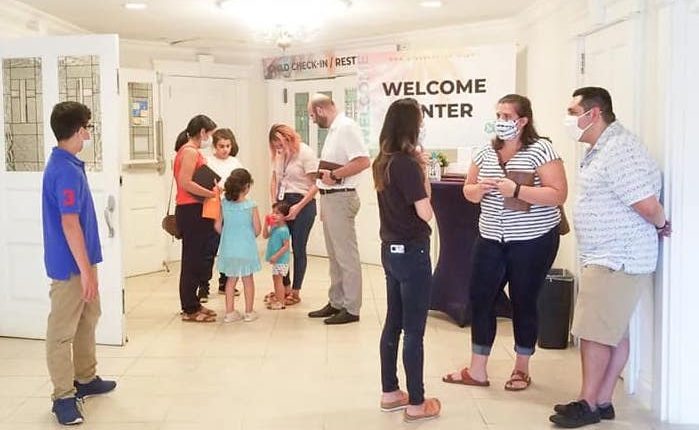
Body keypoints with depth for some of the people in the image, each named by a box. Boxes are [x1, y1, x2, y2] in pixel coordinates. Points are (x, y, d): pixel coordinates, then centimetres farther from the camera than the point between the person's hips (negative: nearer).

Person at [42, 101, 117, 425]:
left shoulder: (66, 164, 9)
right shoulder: (66, 171, -22)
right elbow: (69, 224, -25)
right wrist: (86, 270, -22)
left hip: (80, 259, 10)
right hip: (71, 264, -10)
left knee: (87, 320, 20)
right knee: (62, 330, 0)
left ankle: (85, 379, 33)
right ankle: (63, 396, 9)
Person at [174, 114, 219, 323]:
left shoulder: (190, 151, 18)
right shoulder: (190, 151, -12)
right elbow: (186, 183, -22)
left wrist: (213, 189, 9)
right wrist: (213, 194, -17)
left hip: (193, 211, 10)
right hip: (191, 211, -10)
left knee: (195, 259, 14)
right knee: (192, 259, -4)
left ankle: (192, 304, 23)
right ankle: (190, 310, 2)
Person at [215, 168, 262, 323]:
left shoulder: (223, 204, -4)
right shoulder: (251, 206, -12)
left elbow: (217, 226, -1)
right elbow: (257, 230, -9)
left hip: (228, 248, 3)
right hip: (246, 249, -3)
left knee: (231, 279, 15)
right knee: (248, 280, 11)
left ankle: (230, 312, 17)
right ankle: (249, 312, 19)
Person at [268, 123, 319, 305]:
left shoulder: (306, 153, -11)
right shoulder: (279, 155, 8)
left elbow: (315, 185, -14)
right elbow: (274, 181, 14)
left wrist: (299, 207, -19)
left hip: (302, 204, -6)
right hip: (283, 202, 6)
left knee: (298, 249, 1)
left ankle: (295, 292, 13)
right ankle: (285, 287, 22)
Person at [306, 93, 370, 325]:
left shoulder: (346, 127, -14)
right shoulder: (334, 130, 16)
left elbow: (363, 161, -24)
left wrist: (333, 175, -18)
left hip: (340, 198, -10)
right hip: (329, 198, 10)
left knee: (346, 255, -3)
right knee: (334, 255, 16)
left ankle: (351, 309, 4)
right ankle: (336, 303, 26)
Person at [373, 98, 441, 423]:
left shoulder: (382, 162, 6)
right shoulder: (407, 163, -19)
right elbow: (425, 213, -20)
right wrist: (424, 172, -9)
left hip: (390, 250, 9)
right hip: (412, 253, -9)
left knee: (393, 324, 16)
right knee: (414, 330, 0)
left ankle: (390, 393, 26)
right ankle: (416, 404, 10)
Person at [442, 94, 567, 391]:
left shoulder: (541, 149, -11)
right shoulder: (486, 152, 6)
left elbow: (558, 195, -17)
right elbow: (468, 191, 14)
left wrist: (517, 190, -25)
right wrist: (479, 188, -9)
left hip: (533, 242, -5)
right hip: (491, 240, 5)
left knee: (524, 303, 7)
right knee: (480, 299, 4)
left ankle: (522, 369, 25)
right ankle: (477, 370, 16)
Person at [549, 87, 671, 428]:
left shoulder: (618, 149, -20)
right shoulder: (601, 149, 14)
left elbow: (647, 204, -22)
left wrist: (660, 224, -4)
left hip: (616, 260, -10)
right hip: (608, 258, 10)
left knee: (595, 332, -3)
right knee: (614, 333, 14)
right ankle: (602, 401, 21)